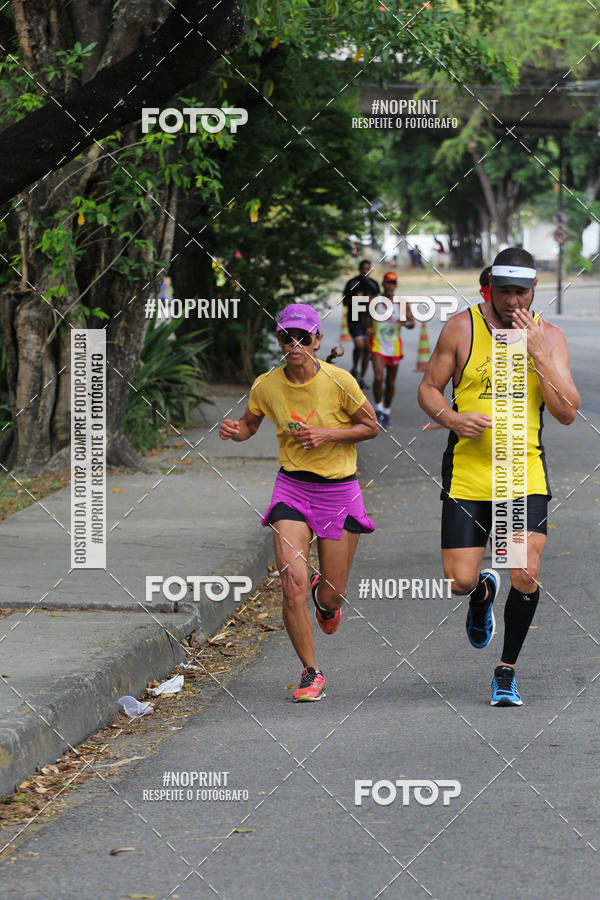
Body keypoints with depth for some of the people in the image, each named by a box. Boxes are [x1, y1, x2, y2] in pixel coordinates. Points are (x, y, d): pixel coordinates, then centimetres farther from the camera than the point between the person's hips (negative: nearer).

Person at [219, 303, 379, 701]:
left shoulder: (338, 381, -13)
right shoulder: (266, 386, -5)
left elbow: (371, 427, -2)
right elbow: (250, 424, 13)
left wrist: (327, 435, -17)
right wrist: (234, 430, -10)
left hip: (339, 489, -1)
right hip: (292, 487, 1)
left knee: (331, 597, 3)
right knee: (293, 584, -15)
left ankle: (326, 599, 44)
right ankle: (311, 673, 2)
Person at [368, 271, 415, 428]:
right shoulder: (374, 302, -4)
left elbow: (412, 323, 1)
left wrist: (406, 323, -23)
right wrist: (369, 329, -9)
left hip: (394, 346, 2)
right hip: (378, 344, -2)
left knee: (391, 382, 10)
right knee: (378, 378, -19)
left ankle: (386, 413, 26)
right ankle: (378, 409, -2)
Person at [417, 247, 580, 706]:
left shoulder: (550, 336, 1)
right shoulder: (462, 328, -2)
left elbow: (567, 412, -7)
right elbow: (428, 389, 5)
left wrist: (537, 353, -16)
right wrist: (453, 419, -16)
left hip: (525, 474, 0)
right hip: (467, 473, 0)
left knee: (526, 575, -14)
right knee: (460, 581, -3)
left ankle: (507, 670, 8)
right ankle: (484, 593, 38)